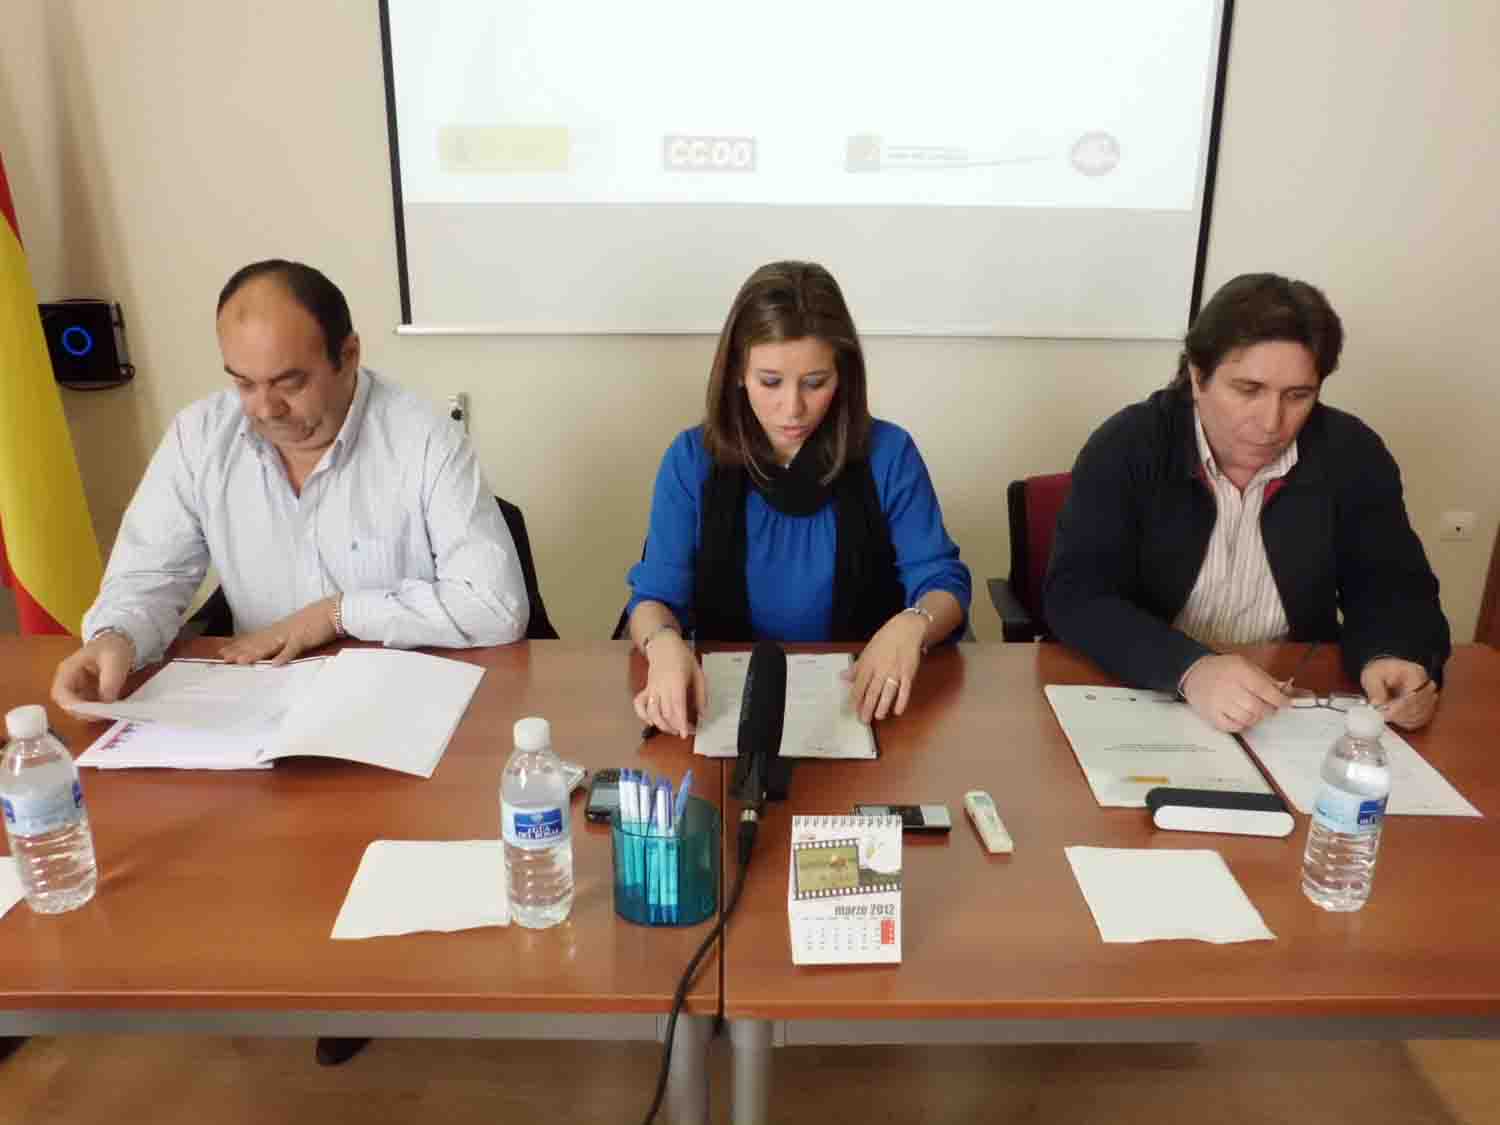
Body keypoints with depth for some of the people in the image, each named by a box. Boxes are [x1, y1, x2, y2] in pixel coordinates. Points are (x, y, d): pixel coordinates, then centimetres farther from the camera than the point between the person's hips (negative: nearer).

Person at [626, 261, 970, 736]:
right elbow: (654, 597, -4)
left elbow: (944, 585, -2)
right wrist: (664, 642, -29)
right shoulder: (692, 458, -2)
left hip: (862, 697, 2)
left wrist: (912, 624, -25)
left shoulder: (888, 453, -3)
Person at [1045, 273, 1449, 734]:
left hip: (1296, 712, 3)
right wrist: (1190, 668, -35)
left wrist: (1393, 660, -21)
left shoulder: (1351, 454, -2)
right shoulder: (1126, 448, -12)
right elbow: (1077, 596, -19)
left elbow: (1395, 589, 3)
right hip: (1141, 700, -2)